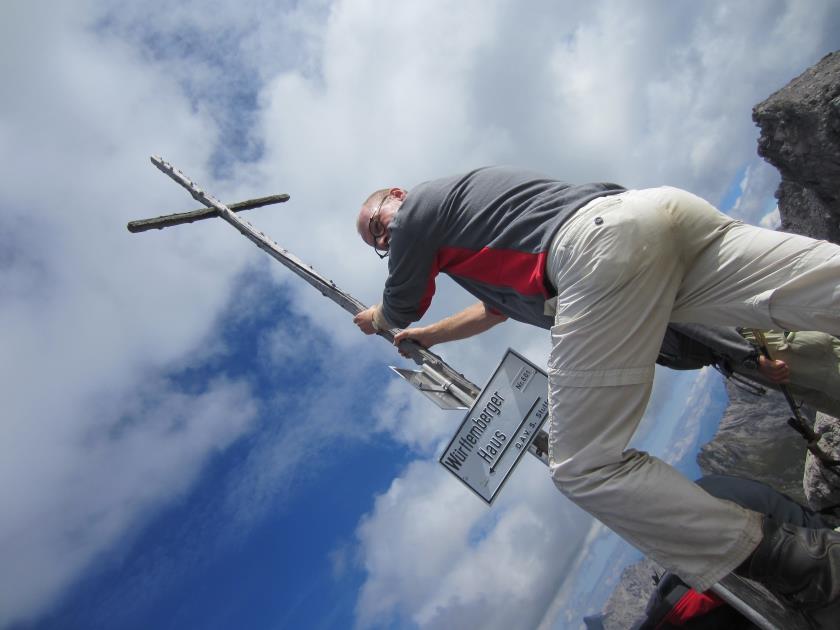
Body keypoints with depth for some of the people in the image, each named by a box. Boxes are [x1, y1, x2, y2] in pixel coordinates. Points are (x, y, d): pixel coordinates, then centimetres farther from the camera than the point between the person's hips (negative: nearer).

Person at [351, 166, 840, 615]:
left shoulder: (416, 211, 17)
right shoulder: (468, 206, 40)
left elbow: (400, 309, 31)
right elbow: (500, 303, 51)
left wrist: (375, 319, 55)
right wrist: (428, 335, 61)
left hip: (600, 247, -9)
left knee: (585, 467, -7)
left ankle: (798, 561, -5)